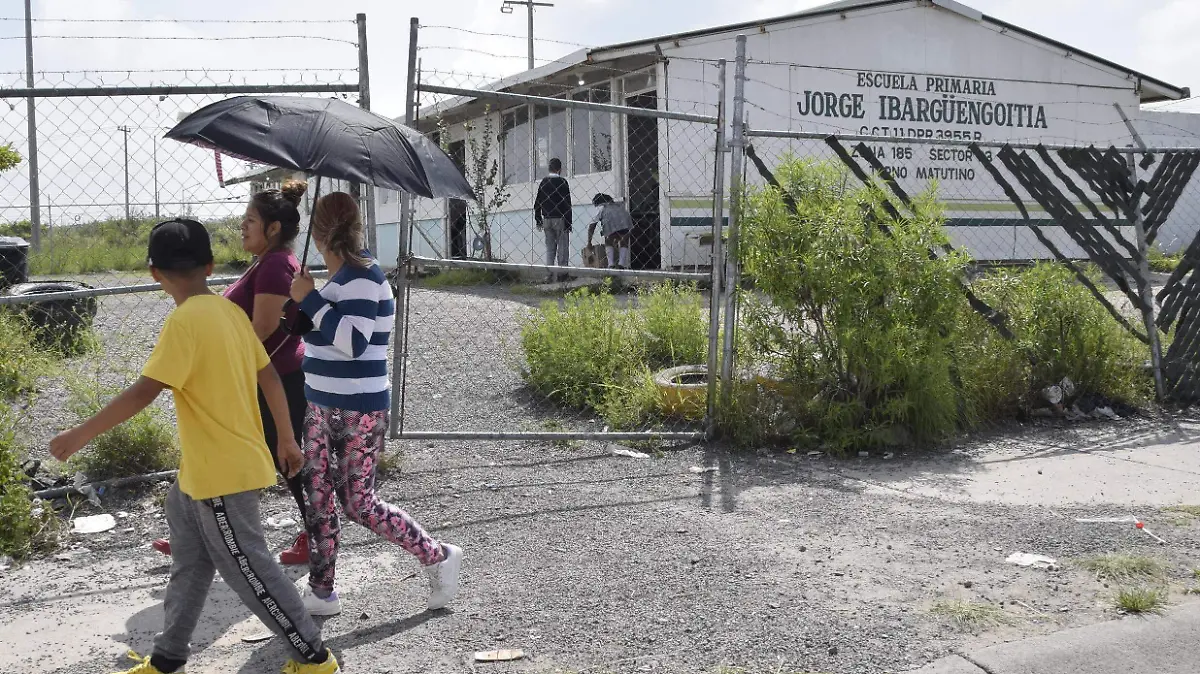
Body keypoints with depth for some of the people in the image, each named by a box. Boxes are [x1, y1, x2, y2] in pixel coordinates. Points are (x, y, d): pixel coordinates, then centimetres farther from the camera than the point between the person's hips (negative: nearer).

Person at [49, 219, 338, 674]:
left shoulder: (185, 320, -19)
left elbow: (144, 392, -24)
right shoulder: (230, 311, 5)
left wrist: (80, 435, -16)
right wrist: (287, 440, 19)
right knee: (190, 566, 19)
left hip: (221, 473, -9)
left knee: (249, 572, 2)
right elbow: (270, 378, 10)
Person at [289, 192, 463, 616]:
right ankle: (321, 592, 20)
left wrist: (310, 299, -22)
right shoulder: (345, 275, 10)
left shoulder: (361, 277, -18)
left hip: (358, 413, -9)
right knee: (317, 498, 10)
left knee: (358, 504, -2)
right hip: (323, 408, 9)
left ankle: (438, 558, 15)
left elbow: (353, 342, -27)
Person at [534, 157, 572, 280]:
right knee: (562, 248, 0)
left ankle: (549, 274, 5)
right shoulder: (562, 182, -8)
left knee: (549, 248, 10)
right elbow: (567, 204, -11)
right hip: (560, 219, -5)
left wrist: (538, 220, 16)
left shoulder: (543, 182, 7)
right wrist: (568, 224, -9)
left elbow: (537, 203, 9)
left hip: (547, 219, 5)